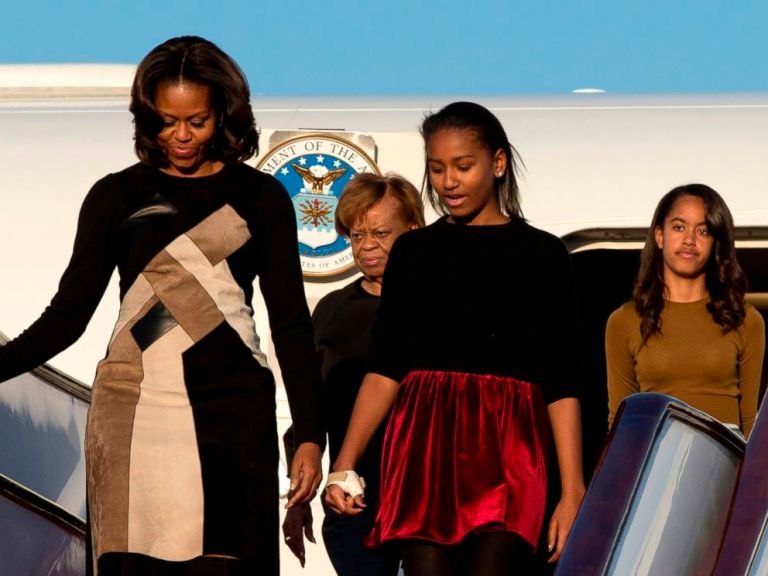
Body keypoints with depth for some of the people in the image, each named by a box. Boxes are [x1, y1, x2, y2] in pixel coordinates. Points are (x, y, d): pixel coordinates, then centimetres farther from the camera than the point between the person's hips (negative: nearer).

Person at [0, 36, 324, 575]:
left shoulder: (260, 198, 8)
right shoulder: (117, 196, 9)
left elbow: (290, 324, 8)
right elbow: (68, 314, 8)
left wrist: (310, 436, 1)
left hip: (230, 411, 0)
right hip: (136, 410, 0)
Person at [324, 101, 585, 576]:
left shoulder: (541, 255, 7)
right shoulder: (413, 252, 14)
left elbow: (561, 385, 4)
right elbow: (385, 368, 11)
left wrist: (572, 493, -4)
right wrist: (345, 462, -2)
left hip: (506, 452, -2)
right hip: (423, 447, 2)